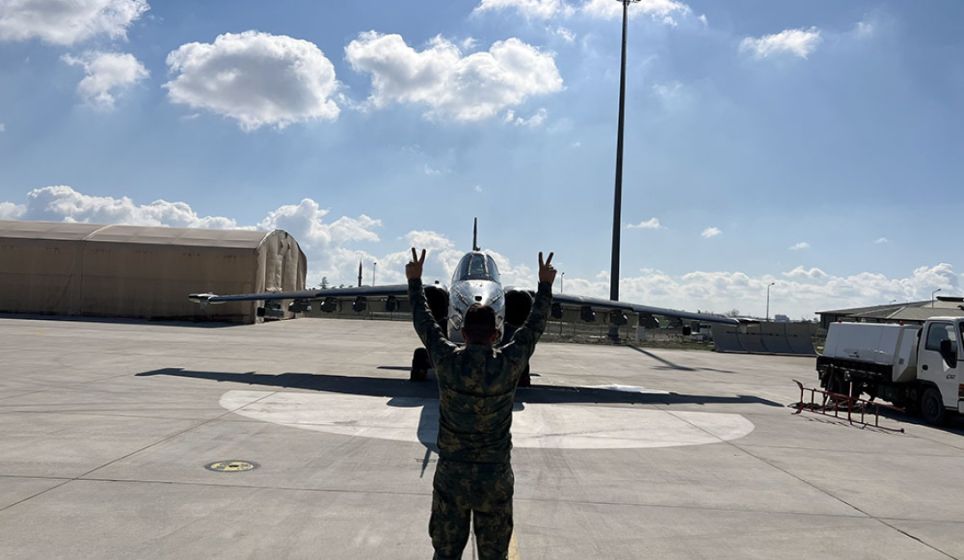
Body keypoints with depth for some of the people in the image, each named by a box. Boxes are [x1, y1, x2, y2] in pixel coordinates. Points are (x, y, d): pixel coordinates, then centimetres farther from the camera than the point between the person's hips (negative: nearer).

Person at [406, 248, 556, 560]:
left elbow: (423, 322, 5)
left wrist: (414, 281, 19)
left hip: (451, 477, 1)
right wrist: (545, 284, 17)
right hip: (495, 479, 0)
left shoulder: (447, 361, -11)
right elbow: (535, 326, 4)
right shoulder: (509, 364, -11)